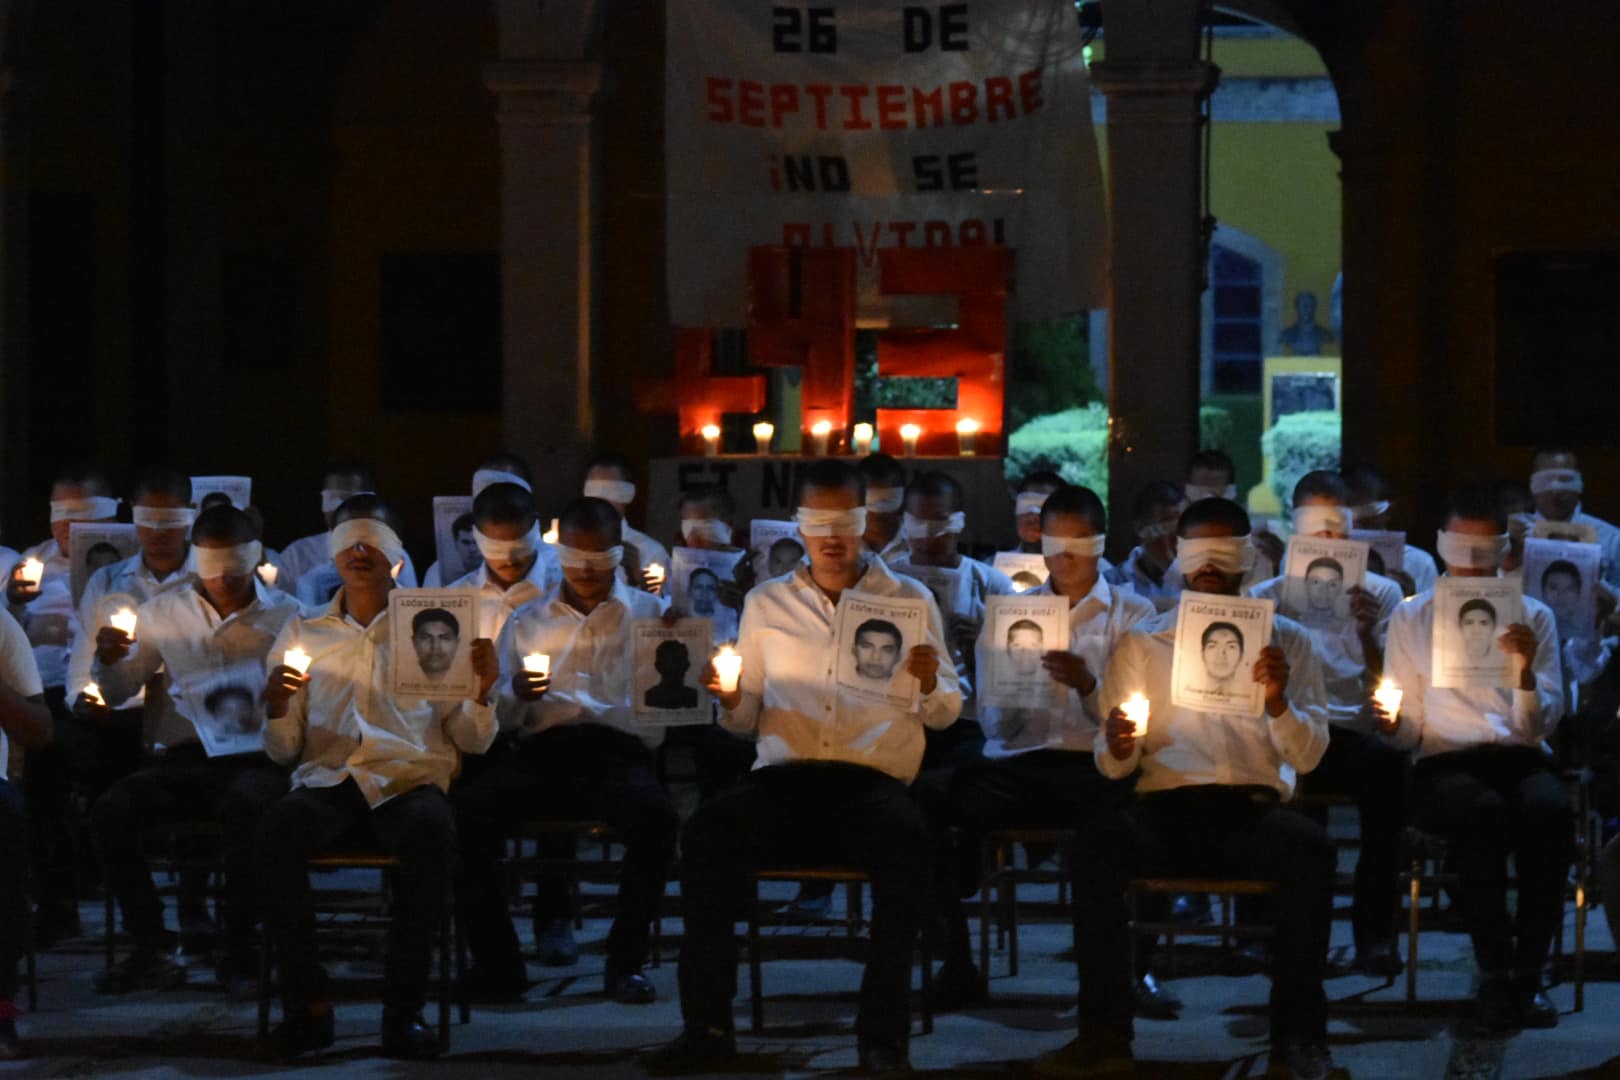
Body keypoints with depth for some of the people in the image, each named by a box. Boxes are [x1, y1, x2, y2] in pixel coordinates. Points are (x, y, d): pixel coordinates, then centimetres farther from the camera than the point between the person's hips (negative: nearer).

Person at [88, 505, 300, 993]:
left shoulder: (288, 617, 10)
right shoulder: (164, 613, 18)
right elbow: (116, 695, 17)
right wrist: (107, 659, -5)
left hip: (256, 756, -3)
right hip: (183, 757, 3)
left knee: (246, 806, -37)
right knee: (110, 810, -25)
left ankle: (239, 950, -24)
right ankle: (150, 950, -19)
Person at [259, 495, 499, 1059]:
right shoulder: (302, 632, 20)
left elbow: (471, 741, 13)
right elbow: (284, 750, 15)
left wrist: (482, 692, -7)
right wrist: (276, 709, -6)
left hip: (408, 782, -1)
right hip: (326, 782, 1)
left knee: (430, 832, -37)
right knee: (276, 827, -34)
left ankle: (404, 1007, -29)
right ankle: (307, 1003, -25)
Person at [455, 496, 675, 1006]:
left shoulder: (650, 613, 21)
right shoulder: (527, 620, 25)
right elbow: (496, 716, 18)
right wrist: (515, 695, -4)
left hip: (616, 749, -2)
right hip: (539, 752, 2)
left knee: (655, 816, -36)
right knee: (470, 808, -30)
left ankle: (625, 962, -24)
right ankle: (497, 964, -22)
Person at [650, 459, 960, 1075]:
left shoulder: (909, 600, 13)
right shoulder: (767, 603, 17)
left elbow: (945, 714, 13)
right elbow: (746, 720, 17)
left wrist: (930, 686, -10)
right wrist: (730, 700, -6)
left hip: (873, 779, -1)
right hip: (783, 777, 2)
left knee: (906, 840, -37)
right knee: (706, 831, -31)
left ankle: (882, 1029, -25)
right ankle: (708, 1024, -25)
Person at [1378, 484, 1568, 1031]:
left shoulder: (1533, 616, 14)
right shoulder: (1412, 617, 14)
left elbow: (1538, 726, 7)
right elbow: (1411, 731, 13)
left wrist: (1526, 669, -11)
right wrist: (1392, 724, -11)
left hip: (1520, 758, 1)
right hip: (1445, 762, -1)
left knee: (1547, 806, -37)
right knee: (1483, 809, -38)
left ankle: (1528, 973, -28)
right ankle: (1494, 974, -31)